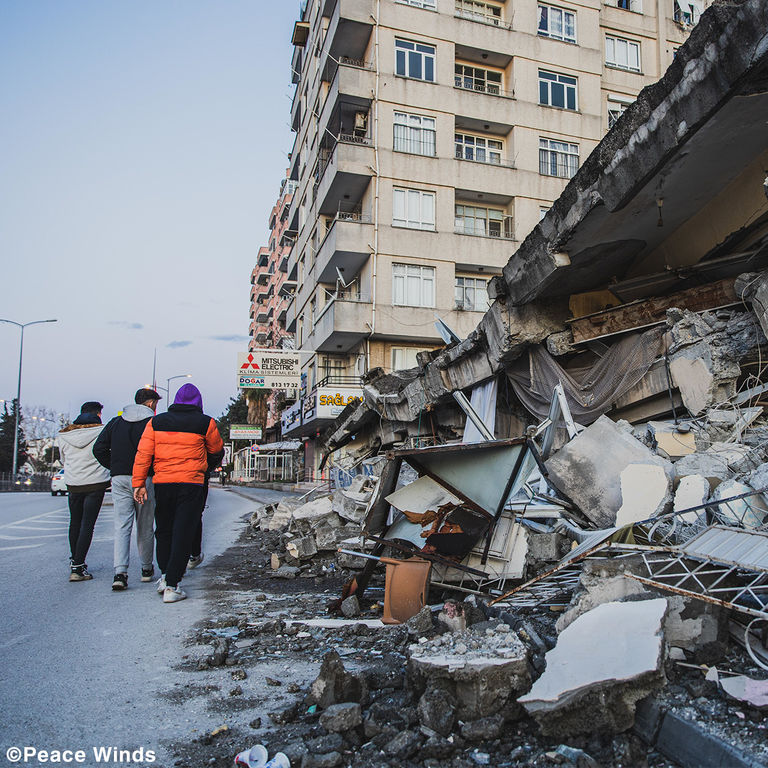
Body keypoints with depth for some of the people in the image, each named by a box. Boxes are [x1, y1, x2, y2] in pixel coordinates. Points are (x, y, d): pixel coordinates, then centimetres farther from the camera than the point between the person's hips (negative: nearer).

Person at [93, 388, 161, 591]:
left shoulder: (116, 422, 12)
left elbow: (99, 448, 8)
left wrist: (114, 467, 12)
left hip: (119, 480, 4)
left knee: (122, 527, 2)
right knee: (145, 527, 9)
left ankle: (120, 573, -10)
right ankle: (147, 569, 20)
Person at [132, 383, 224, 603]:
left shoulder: (156, 422, 7)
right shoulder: (205, 423, -1)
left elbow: (143, 454, 2)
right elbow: (216, 450, 12)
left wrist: (139, 483, 3)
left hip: (162, 483, 3)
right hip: (192, 484, -3)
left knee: (163, 531, 20)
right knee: (183, 534, 0)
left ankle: (165, 575, 24)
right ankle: (171, 586, 0)